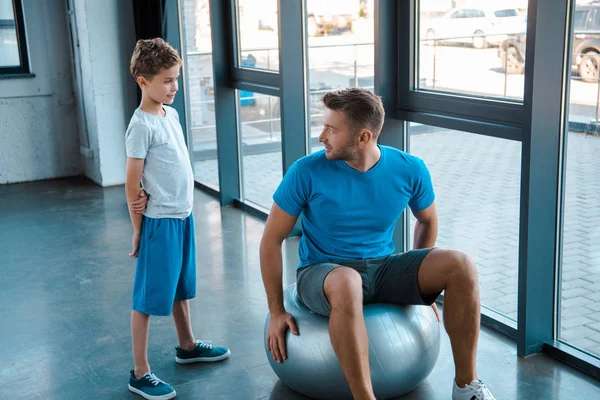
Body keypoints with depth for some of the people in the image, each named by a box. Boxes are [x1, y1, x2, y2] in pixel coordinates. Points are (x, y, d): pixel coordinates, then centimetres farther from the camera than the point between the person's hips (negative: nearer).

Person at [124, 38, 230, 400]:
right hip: (160, 221, -8)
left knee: (181, 286, 23)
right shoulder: (142, 125, -17)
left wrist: (183, 210, 4)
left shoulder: (171, 114, 7)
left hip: (184, 215, 8)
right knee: (149, 296, 1)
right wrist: (138, 230, -8)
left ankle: (188, 346, 41)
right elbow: (132, 183, -14)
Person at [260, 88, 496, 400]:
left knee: (460, 266, -22)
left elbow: (427, 221, 13)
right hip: (323, 275, -3)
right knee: (347, 282, -41)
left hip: (384, 268, 3)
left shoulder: (409, 169, -8)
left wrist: (420, 282, 13)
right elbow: (272, 239, -7)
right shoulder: (307, 172, -15)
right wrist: (276, 311, -7)